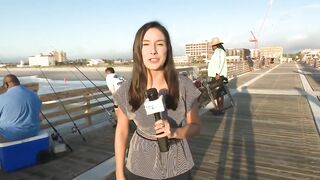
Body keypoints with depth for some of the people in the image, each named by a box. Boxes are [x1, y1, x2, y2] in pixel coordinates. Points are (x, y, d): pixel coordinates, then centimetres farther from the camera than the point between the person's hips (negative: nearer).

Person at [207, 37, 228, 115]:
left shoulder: (220, 51, -12)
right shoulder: (216, 52, 20)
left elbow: (221, 63, -21)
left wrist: (218, 74, -26)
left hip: (218, 76, -10)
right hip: (215, 76, 10)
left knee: (219, 93, -6)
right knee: (216, 92, 15)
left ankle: (221, 109, 1)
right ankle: (218, 107, 25)